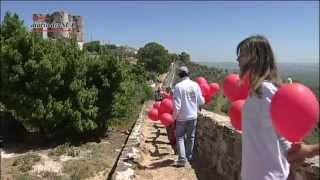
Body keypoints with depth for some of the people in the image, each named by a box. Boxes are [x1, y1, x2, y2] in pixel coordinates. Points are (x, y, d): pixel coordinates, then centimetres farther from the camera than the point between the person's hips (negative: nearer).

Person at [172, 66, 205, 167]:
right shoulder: (195, 85, -3)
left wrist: (174, 116, -5)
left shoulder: (178, 86, -14)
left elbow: (177, 104, -17)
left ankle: (182, 158, -4)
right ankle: (188, 157, 28)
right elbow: (201, 101, 1)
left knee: (180, 137, 7)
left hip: (182, 117, -4)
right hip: (193, 116, 4)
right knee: (191, 137, 16)